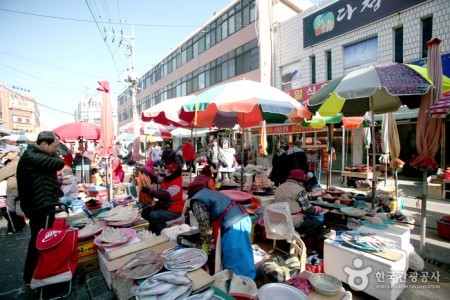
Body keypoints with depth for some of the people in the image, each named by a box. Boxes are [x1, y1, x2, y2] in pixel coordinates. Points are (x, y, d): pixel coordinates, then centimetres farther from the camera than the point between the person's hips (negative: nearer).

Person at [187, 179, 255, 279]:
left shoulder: (197, 201, 3)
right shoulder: (212, 192, 28)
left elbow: (204, 223, -5)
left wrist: (205, 244, 6)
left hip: (232, 225, -10)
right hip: (244, 218, 10)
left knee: (234, 260, 4)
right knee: (243, 256, 24)